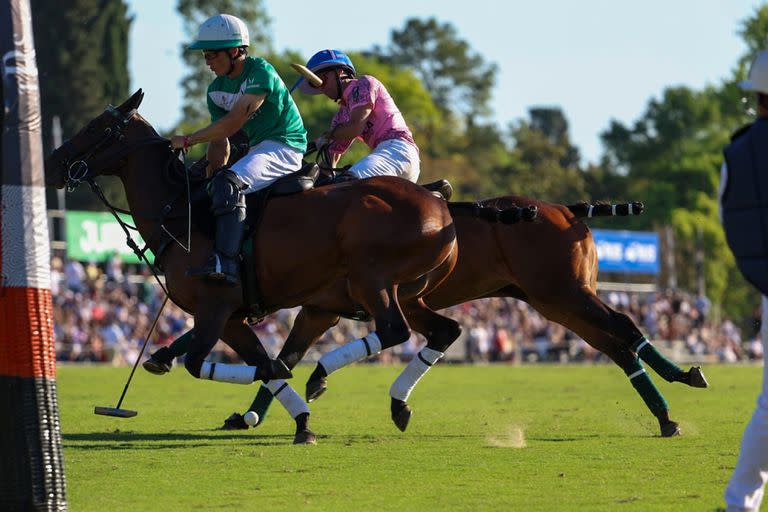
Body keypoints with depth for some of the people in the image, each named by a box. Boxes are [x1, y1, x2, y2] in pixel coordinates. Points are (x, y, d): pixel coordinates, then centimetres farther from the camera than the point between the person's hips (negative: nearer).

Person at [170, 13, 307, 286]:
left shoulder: (261, 72, -16)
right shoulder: (217, 90, 10)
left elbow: (233, 122, -22)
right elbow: (219, 143, 9)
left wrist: (189, 140, -16)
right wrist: (210, 179, -5)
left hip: (285, 148, -10)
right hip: (259, 149, 10)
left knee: (230, 182, -30)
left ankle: (226, 263, -42)